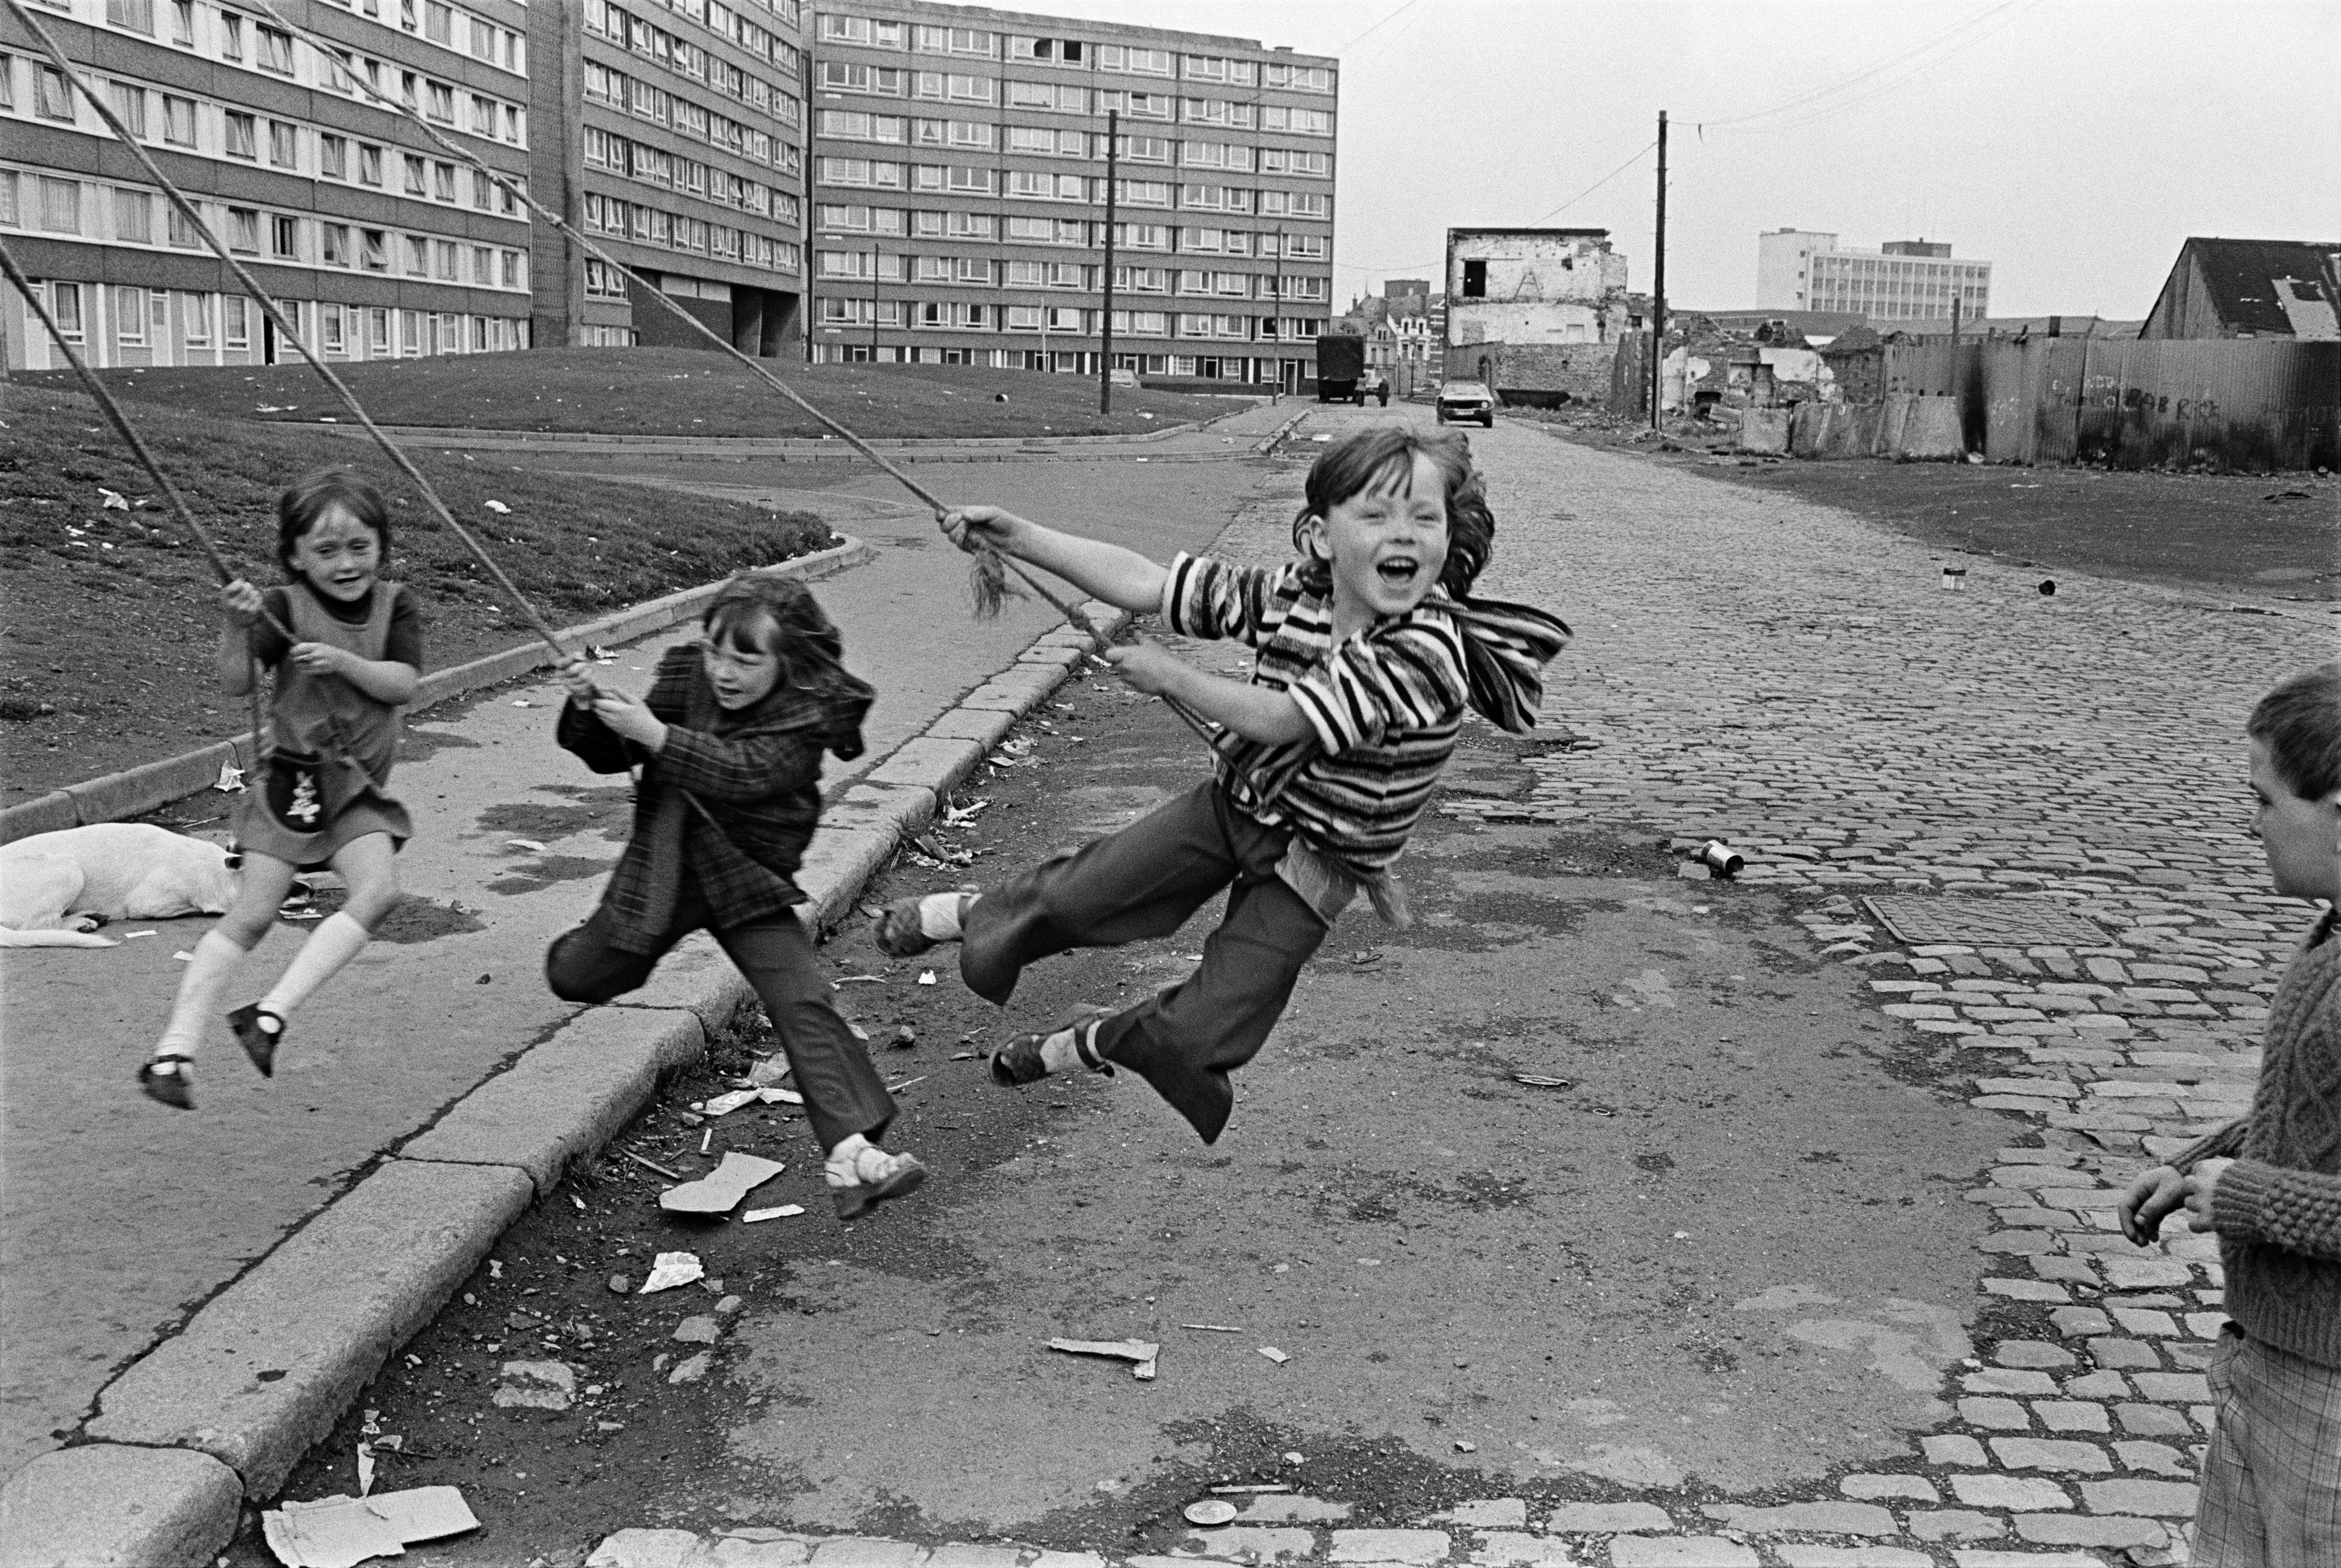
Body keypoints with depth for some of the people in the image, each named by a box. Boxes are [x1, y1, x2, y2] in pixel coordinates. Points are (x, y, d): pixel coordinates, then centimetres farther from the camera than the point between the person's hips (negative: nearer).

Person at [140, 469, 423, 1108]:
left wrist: (342, 661, -22)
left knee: (379, 889, -22)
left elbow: (404, 684, -8)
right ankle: (176, 1049, -6)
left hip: (360, 790, 3)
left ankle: (272, 1013, -20)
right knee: (251, 914, -9)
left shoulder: (395, 606, 3)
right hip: (292, 780, -3)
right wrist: (235, 630, -33)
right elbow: (235, 684, -16)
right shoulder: (285, 607, -5)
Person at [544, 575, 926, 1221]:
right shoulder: (685, 675, -5)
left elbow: (745, 774, -35)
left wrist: (657, 735, -41)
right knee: (575, 980, 15)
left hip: (748, 883, -4)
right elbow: (612, 757, 0)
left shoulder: (806, 716, -18)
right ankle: (588, 948, 54)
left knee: (803, 1003, -20)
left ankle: (851, 1152, -25)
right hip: (661, 871, 4)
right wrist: (590, 709, -20)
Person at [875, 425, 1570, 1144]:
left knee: (1192, 1042, -3)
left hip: (1314, 864, -3)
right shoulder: (1291, 593, -12)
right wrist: (1019, 537, -15)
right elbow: (1145, 583, -9)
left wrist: (1169, 675, -16)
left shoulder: (1427, 651, -31)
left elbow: (1279, 720, -28)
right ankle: (985, 916, 36)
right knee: (1077, 893, 2)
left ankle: (1098, 1039, 30)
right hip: (1232, 804, 4)